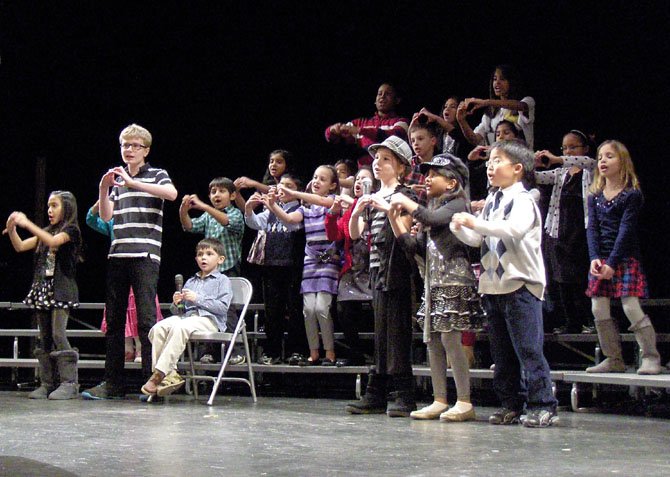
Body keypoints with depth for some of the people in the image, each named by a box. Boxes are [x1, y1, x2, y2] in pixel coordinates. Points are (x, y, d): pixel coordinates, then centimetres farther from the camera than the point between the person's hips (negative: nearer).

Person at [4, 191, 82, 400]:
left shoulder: (70, 230, -2)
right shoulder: (46, 232, 20)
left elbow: (52, 241, -21)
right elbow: (20, 246, 13)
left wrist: (27, 224, -24)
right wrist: (12, 230, -5)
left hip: (61, 289, -7)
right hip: (42, 288, 7)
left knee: (58, 335, -14)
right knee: (44, 338, 5)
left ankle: (69, 383, -12)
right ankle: (46, 384, 7)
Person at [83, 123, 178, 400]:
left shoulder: (157, 175, 5)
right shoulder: (117, 179, 20)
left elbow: (172, 193, -17)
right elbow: (106, 216, 10)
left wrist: (133, 183, -20)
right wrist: (103, 188, -6)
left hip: (145, 255, -5)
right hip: (118, 255, 6)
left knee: (146, 319, -9)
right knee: (114, 320, 6)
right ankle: (113, 383, 11)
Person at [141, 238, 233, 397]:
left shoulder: (223, 281, 10)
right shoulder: (190, 282, 28)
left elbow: (223, 307, -7)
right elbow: (178, 311, 25)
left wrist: (197, 298, -11)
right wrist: (176, 303, 1)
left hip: (209, 320, -6)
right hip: (186, 316, 6)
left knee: (179, 328, -36)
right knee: (157, 329, -24)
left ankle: (159, 374, -37)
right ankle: (170, 375, -30)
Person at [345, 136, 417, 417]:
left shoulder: (402, 195, -3)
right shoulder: (373, 198, 19)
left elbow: (405, 227, -17)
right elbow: (355, 234, 15)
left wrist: (385, 207, -24)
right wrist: (357, 211, -2)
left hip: (396, 271, -8)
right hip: (378, 270, 8)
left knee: (396, 333, -9)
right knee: (381, 334, 9)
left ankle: (403, 396, -7)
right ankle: (377, 396, 12)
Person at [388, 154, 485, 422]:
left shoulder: (457, 204, -3)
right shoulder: (434, 209, 21)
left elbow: (431, 218, -22)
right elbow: (415, 247, 15)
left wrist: (406, 202, -9)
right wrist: (394, 218, 8)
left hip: (453, 279, -9)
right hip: (433, 281, 9)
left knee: (450, 337, -12)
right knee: (432, 339, 5)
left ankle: (464, 402, -10)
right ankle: (439, 401, 8)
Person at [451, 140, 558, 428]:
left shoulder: (522, 200, -7)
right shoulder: (491, 201, 17)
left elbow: (514, 229, -26)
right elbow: (476, 239, 17)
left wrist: (476, 223, -28)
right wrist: (460, 228, -3)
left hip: (521, 284, -8)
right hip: (493, 286, 8)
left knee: (528, 348, -9)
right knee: (502, 351, 10)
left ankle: (543, 406, -5)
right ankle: (511, 404, 17)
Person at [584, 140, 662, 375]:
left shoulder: (631, 195, -6)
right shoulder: (595, 197, 10)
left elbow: (626, 230, -12)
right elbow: (592, 229, 3)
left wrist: (612, 262, -17)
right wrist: (595, 258, -13)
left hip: (626, 258, -5)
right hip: (600, 260, 6)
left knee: (631, 307, -12)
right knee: (599, 309, 2)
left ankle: (651, 357, -3)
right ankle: (613, 360, 10)